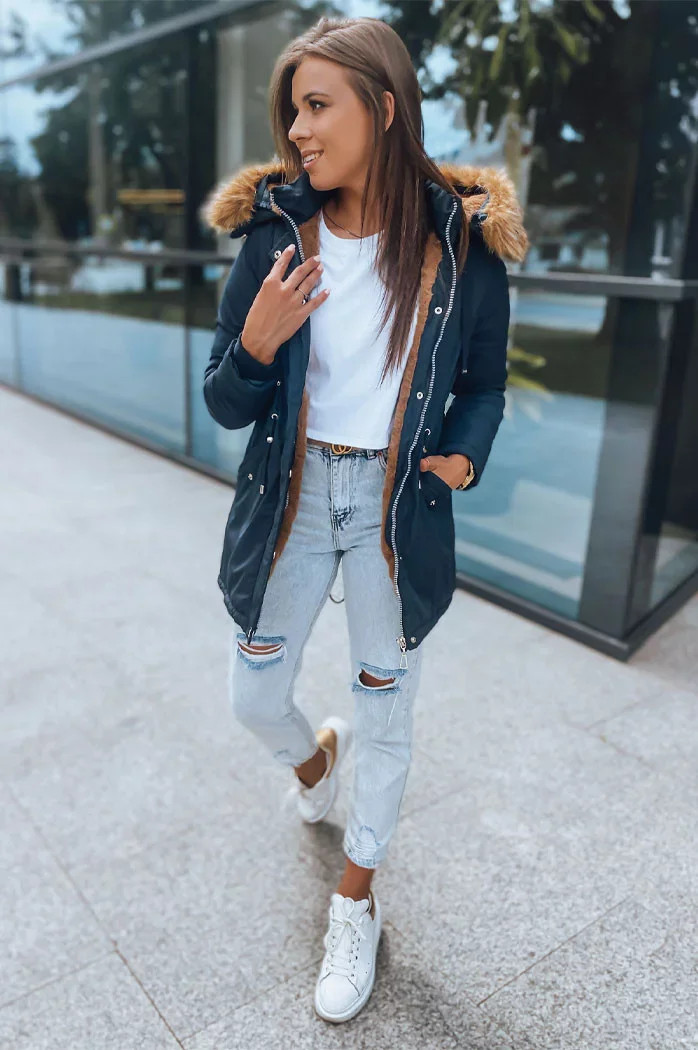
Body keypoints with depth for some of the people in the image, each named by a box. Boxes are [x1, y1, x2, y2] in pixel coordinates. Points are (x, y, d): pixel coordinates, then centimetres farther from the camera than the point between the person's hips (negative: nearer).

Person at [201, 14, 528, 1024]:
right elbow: (225, 403, -5)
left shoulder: (463, 243, -9)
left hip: (398, 508, -1)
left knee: (386, 714, 11)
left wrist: (462, 453, -15)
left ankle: (357, 900, 37)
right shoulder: (275, 234, -7)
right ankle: (314, 756, 54)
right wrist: (257, 344, -26)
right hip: (291, 495, 2)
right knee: (255, 701, 14)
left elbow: (484, 385, 4)